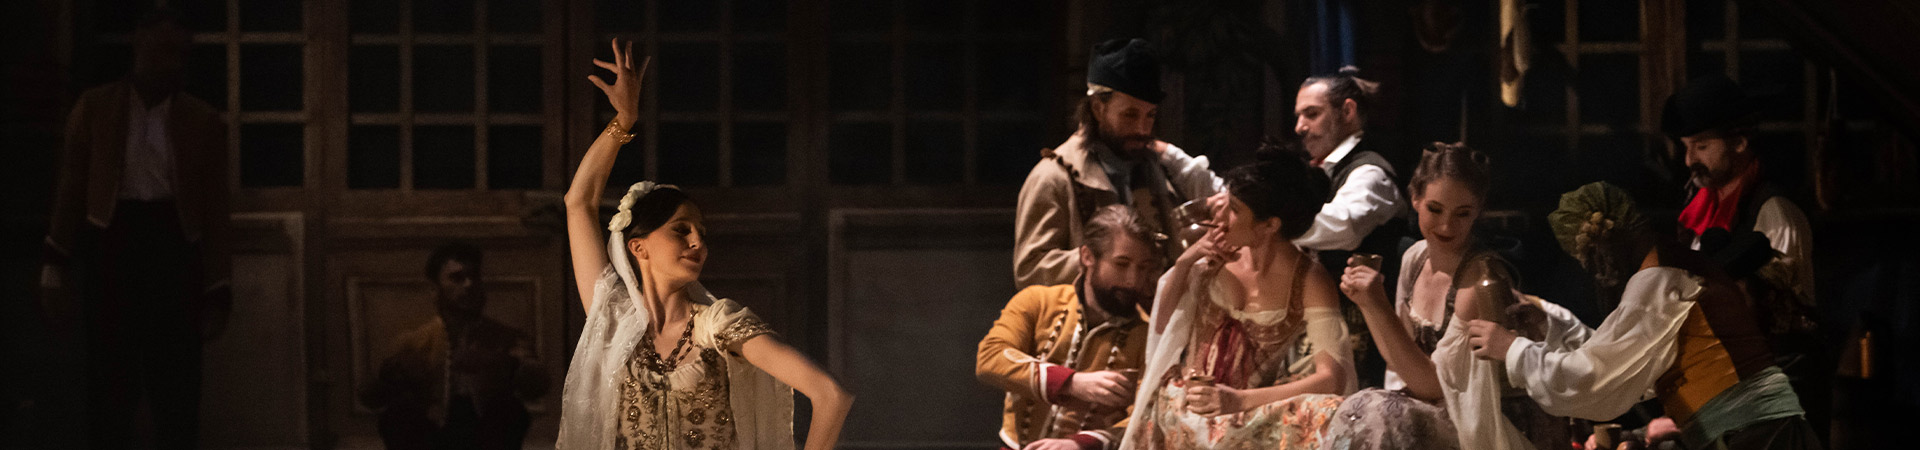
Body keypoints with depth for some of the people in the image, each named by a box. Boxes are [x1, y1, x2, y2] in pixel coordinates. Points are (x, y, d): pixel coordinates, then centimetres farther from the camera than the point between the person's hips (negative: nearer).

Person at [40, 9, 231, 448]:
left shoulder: (203, 121, 5)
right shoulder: (94, 108, 5)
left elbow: (215, 208, 4)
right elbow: (71, 184, 7)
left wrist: (217, 291, 0)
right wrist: (57, 260, 2)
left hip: (172, 245, 0)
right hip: (110, 238, 0)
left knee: (176, 380, 2)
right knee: (110, 374, 2)